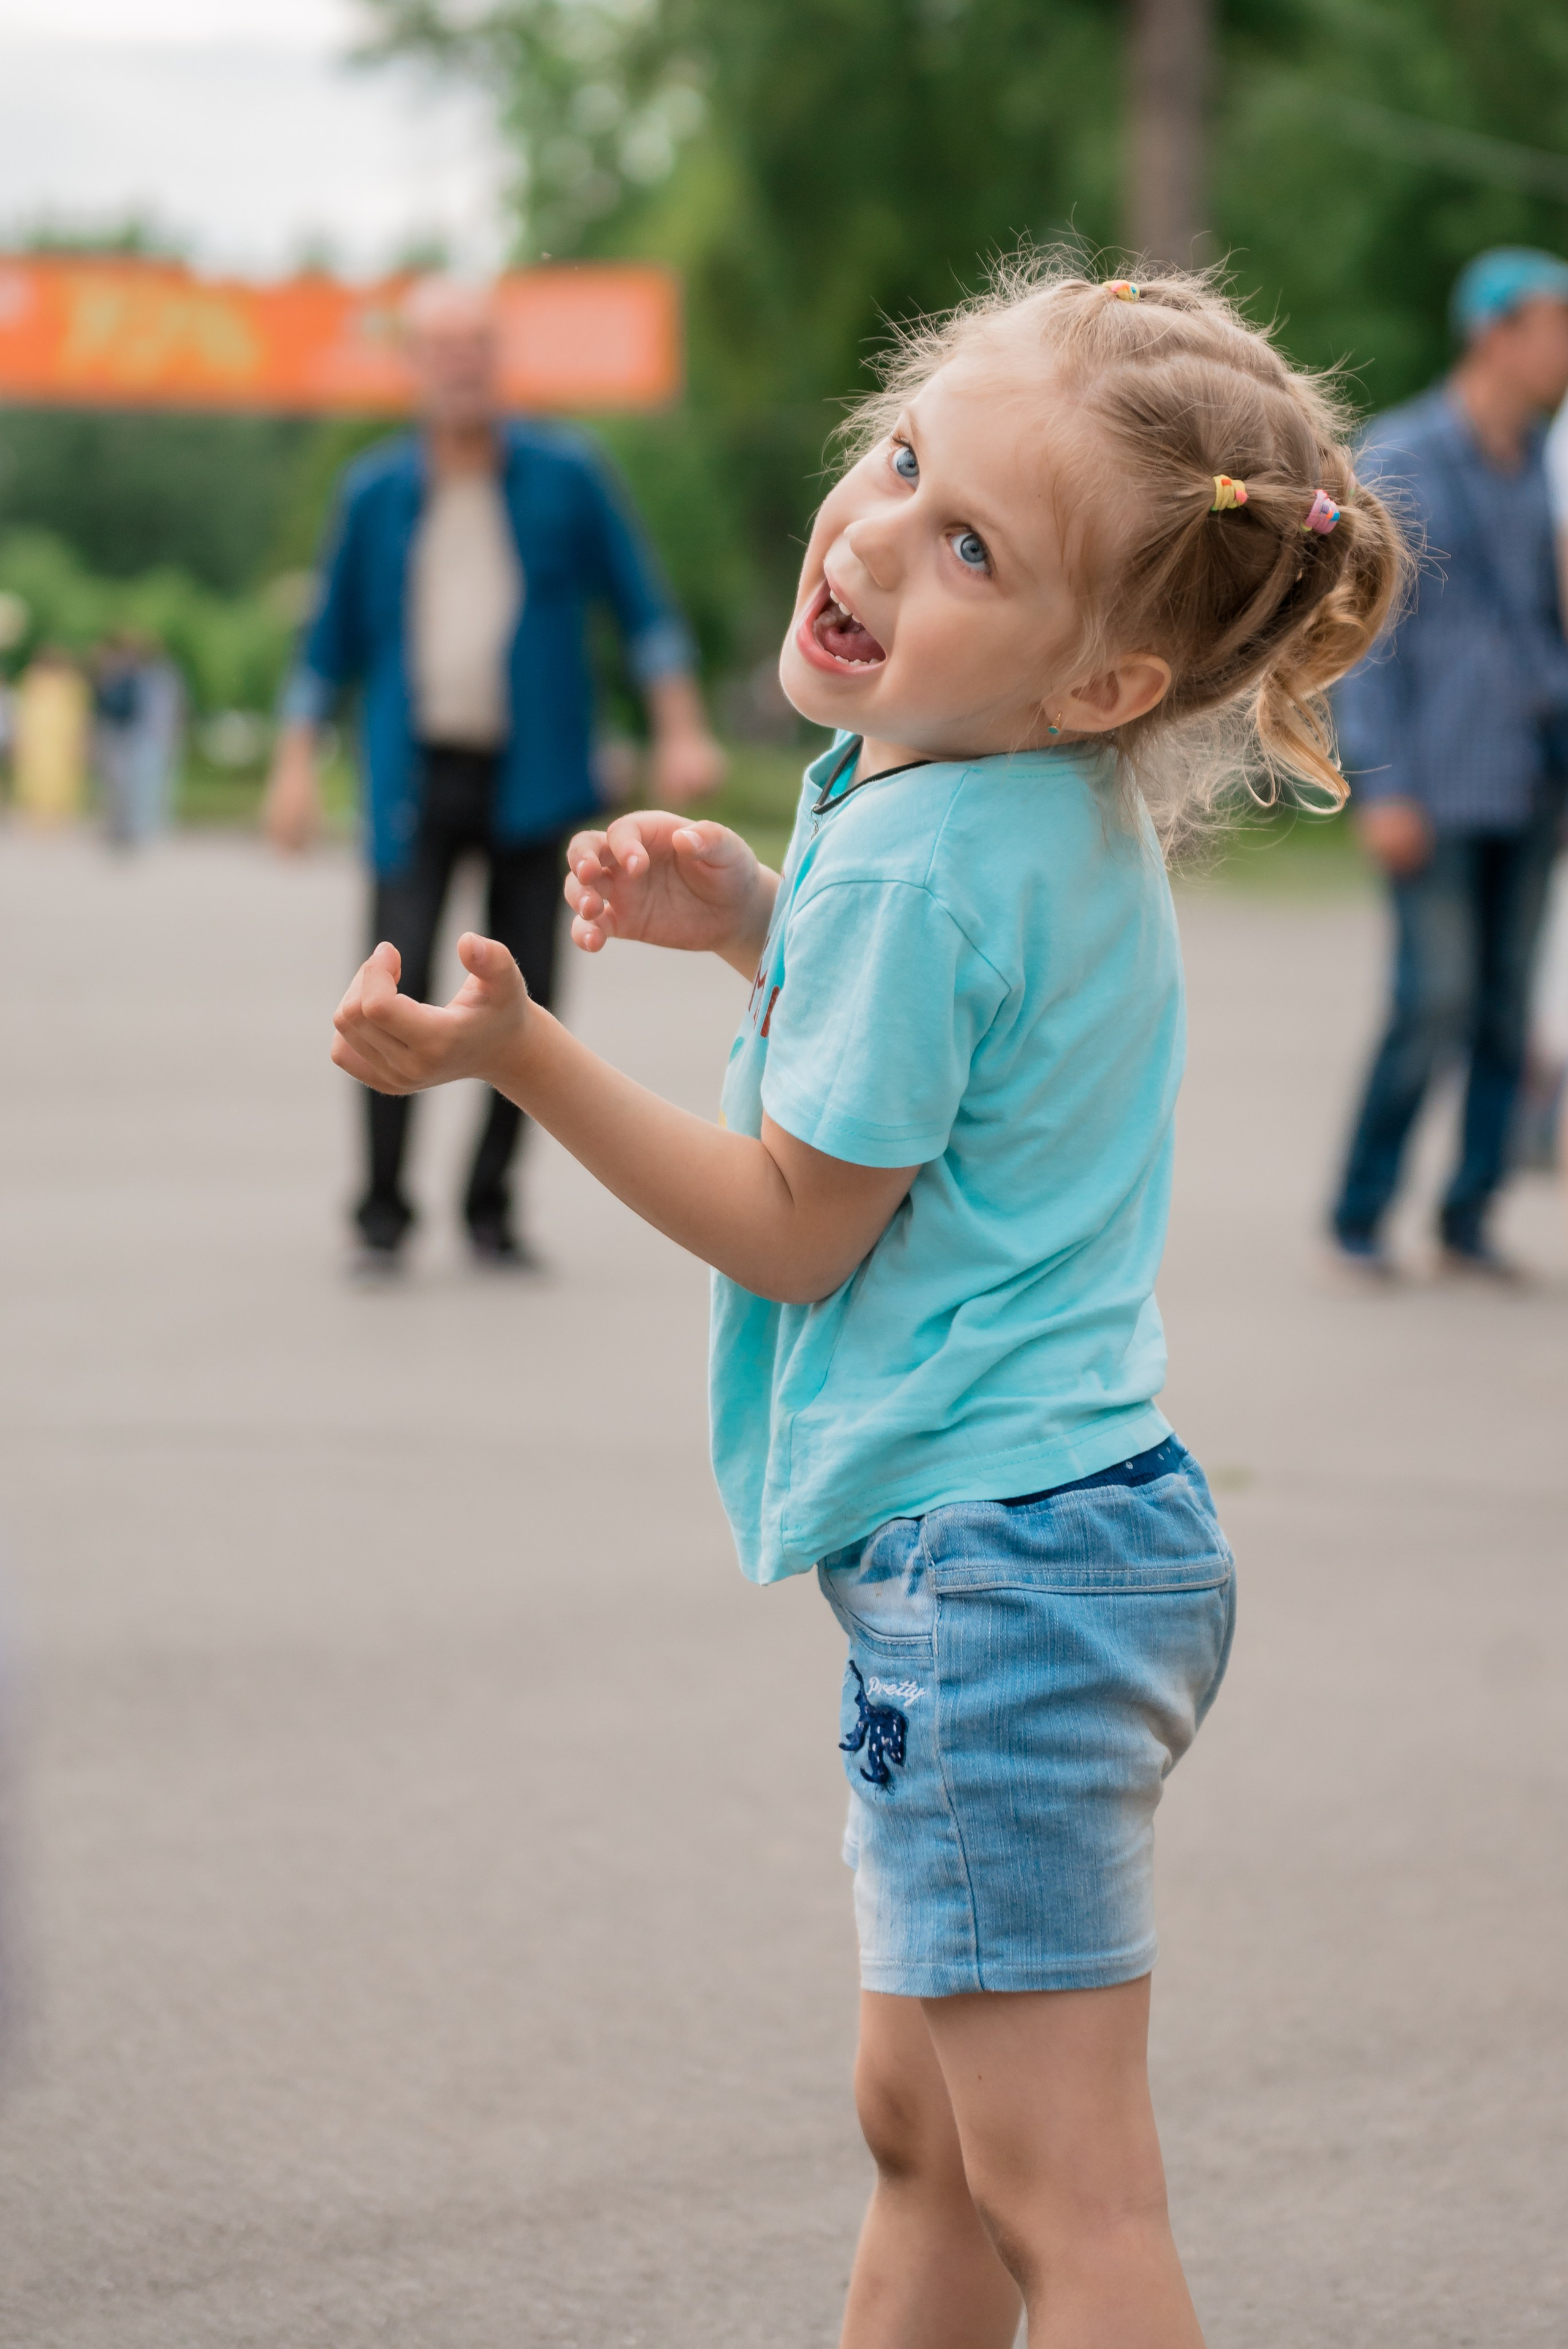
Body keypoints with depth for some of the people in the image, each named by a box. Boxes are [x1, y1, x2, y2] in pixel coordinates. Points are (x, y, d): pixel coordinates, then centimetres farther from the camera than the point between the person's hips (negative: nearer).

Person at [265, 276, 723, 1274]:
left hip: (531, 776, 0)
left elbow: (645, 608, 6)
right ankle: (383, 1214, -2)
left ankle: (491, 1207, 14)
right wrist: (297, 763, 4)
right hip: (417, 775, 0)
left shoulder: (566, 476, 3)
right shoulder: (376, 493, 6)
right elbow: (332, 639, 12)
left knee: (525, 1001, 1)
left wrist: (681, 731, -3)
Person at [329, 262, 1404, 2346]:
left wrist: (519, 1056, -12)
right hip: (1103, 1527, 10)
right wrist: (754, 922, 11)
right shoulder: (1070, 815, 7)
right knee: (923, 2122, 21)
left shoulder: (911, 860, -20)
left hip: (991, 1575, -10)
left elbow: (796, 1227, -13)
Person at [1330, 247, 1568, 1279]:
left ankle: (1469, 1220, 12)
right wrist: (1384, 787, -14)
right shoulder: (1400, 459, -6)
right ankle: (1360, 1219, 1)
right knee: (1436, 1000, -12)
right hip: (1439, 782, -6)